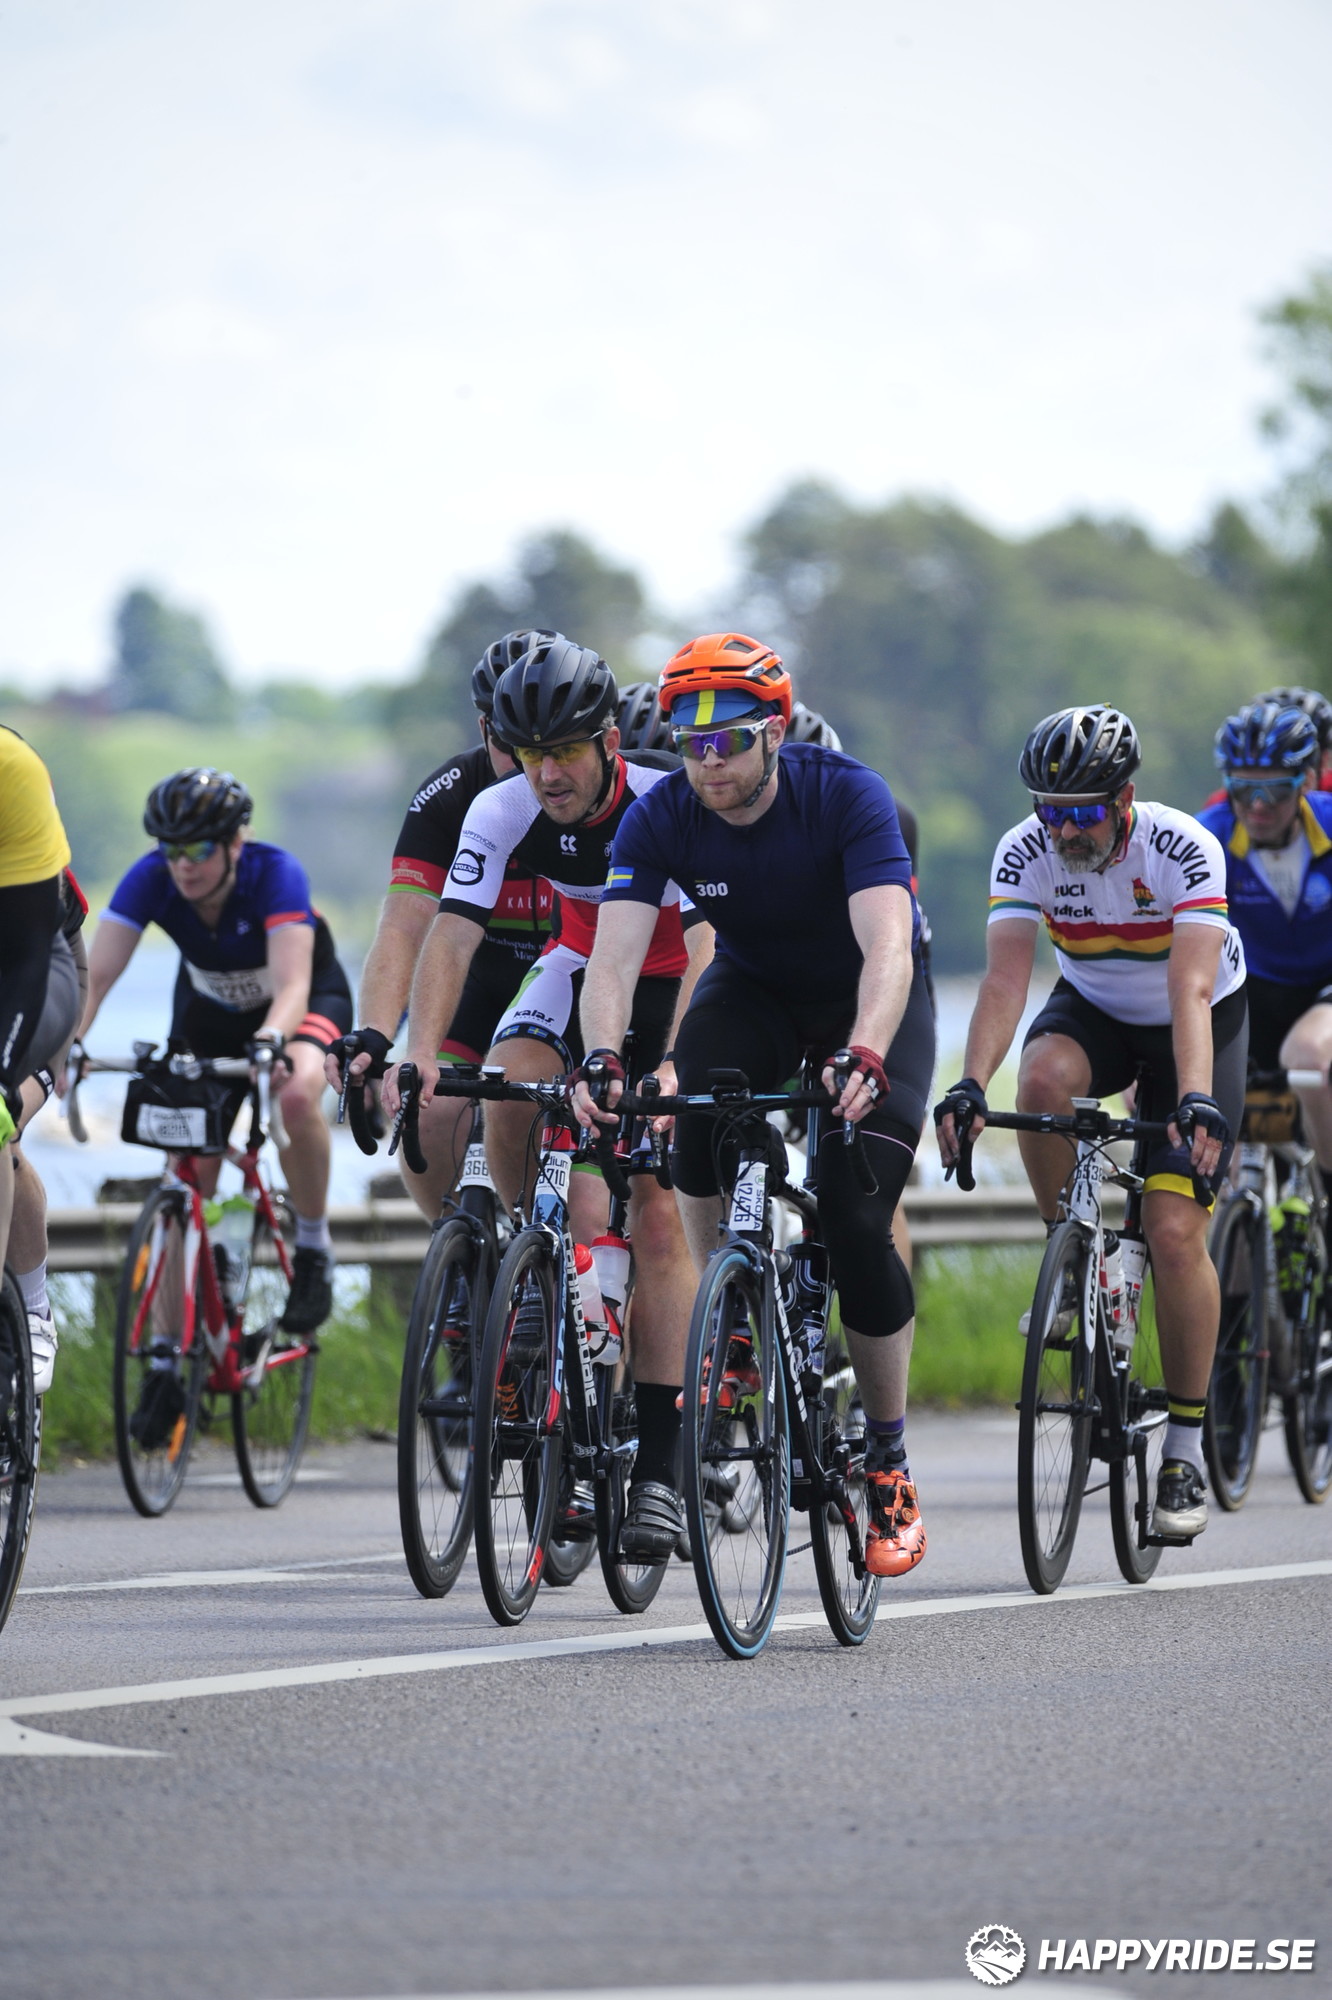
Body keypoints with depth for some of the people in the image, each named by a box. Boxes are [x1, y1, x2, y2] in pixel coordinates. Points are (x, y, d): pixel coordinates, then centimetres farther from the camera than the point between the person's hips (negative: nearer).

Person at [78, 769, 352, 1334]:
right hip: (211, 1005, 4)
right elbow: (96, 974, -34)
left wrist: (270, 1041, -66)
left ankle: (313, 1249, -12)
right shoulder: (150, 879, -26)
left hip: (309, 997, -4)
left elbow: (293, 986, -45)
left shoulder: (275, 874, -34)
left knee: (296, 1095, -34)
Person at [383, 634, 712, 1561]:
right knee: (509, 1087, -30)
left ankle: (658, 1467, -13)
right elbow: (453, 936, -26)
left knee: (656, 1216, -14)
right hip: (581, 970, 4)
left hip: (681, 989, -4)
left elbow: (707, 948, -40)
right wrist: (419, 1055, -42)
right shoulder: (502, 812, -20)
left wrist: (675, 1067, -54)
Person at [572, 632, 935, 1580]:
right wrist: (601, 1060, -49)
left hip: (873, 1003, -3)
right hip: (753, 987, 3)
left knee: (857, 1222, -19)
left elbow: (887, 950, -41)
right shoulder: (662, 817, -21)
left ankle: (889, 1459, -1)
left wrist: (864, 1057, -59)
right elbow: (614, 956, -30)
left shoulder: (848, 796, -30)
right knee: (701, 1104, -32)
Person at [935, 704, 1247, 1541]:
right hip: (1095, 1009, 3)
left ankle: (1187, 1448, -2)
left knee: (1175, 1232, -15)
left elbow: (1190, 990, -39)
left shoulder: (1183, 850, -30)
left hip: (1202, 1022, -3)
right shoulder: (1025, 853, -21)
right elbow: (1006, 979, -30)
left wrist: (1196, 1104, -53)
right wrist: (970, 1086, -46)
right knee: (1044, 1075, -35)